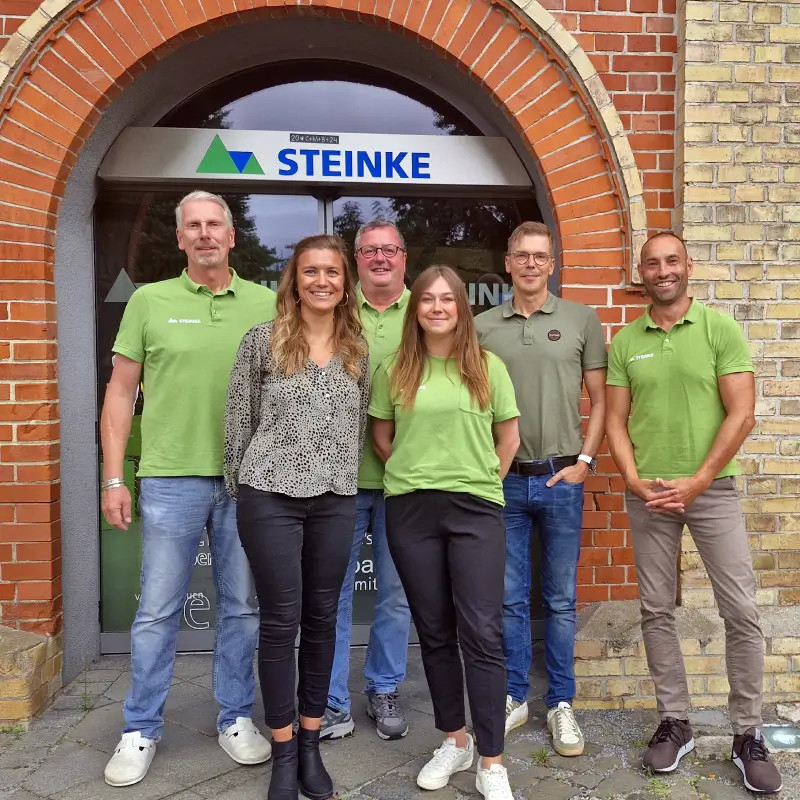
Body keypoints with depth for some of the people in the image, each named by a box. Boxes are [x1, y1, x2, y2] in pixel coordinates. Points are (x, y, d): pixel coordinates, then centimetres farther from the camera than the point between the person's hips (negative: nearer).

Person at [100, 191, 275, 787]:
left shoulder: (266, 304, 5)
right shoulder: (149, 301, 3)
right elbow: (121, 391, 4)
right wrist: (113, 478, -1)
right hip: (171, 478, -1)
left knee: (243, 608, 12)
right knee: (158, 612, 8)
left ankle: (236, 719, 29)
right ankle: (141, 730, 25)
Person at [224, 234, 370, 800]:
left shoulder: (358, 350, 8)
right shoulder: (263, 340, -2)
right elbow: (239, 420, 2)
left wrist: (343, 481, 12)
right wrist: (240, 487, 4)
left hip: (335, 501, 3)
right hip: (271, 497, -3)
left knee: (322, 619, 10)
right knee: (281, 621, 3)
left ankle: (311, 743, 26)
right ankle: (284, 752, 19)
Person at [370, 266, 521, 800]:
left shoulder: (488, 367, 3)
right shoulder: (395, 370, 5)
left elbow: (509, 437, 9)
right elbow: (382, 437, 12)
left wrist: (482, 481, 6)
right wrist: (413, 475, 7)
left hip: (476, 508, -1)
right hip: (411, 510, 2)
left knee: (482, 633, -3)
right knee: (435, 631, 10)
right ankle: (456, 741, 27)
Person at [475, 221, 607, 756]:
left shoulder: (581, 319, 2)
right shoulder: (482, 327, 4)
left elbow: (600, 399, 4)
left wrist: (584, 461, -5)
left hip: (563, 477, -1)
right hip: (503, 480, 1)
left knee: (561, 599, 10)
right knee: (509, 598, 11)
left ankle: (562, 704, 25)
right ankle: (515, 697, 27)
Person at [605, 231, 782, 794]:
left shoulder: (721, 329, -2)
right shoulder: (625, 342, 5)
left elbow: (742, 415, -7)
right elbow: (616, 420, 6)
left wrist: (696, 482, -12)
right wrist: (634, 480, -8)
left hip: (712, 488, -2)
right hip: (648, 494, 2)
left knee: (741, 611, -1)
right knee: (657, 612, 8)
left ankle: (748, 734, 16)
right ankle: (676, 724, 23)